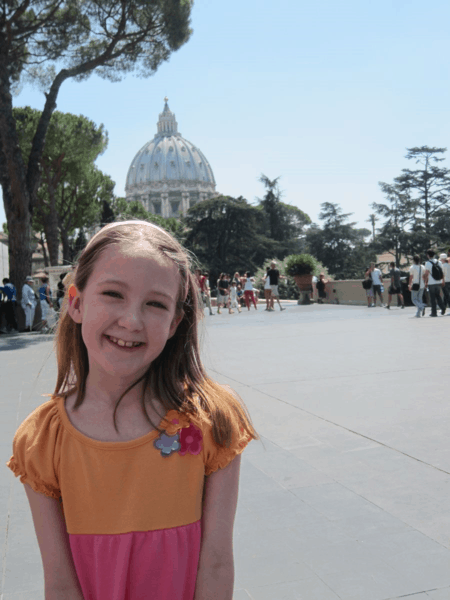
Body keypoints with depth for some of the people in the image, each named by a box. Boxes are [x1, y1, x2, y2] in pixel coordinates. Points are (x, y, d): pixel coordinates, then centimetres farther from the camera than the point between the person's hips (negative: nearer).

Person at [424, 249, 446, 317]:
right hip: (438, 282, 5)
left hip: (431, 283, -5)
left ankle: (434, 312, 3)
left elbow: (426, 274, -13)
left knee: (432, 298, 1)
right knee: (438, 296, 19)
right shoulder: (438, 262, 6)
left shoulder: (428, 263, -10)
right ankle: (443, 308, 1)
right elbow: (442, 272, 9)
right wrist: (443, 281, 18)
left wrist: (425, 282, -5)